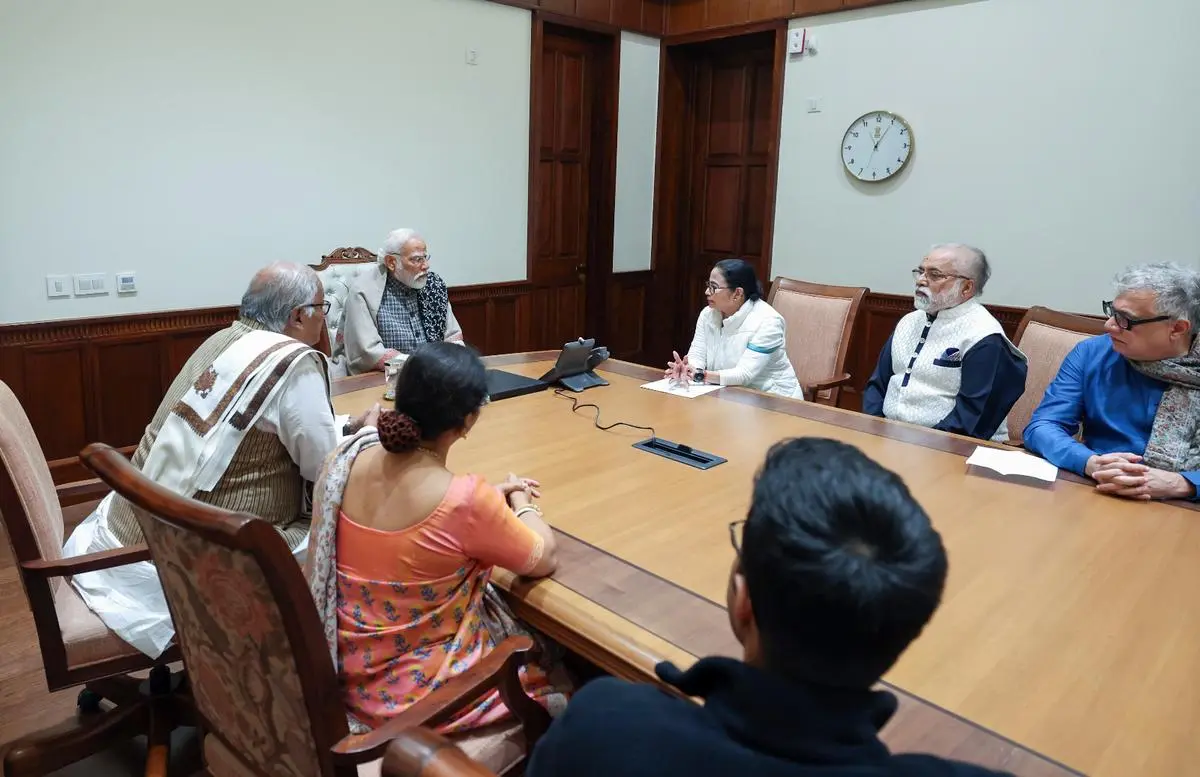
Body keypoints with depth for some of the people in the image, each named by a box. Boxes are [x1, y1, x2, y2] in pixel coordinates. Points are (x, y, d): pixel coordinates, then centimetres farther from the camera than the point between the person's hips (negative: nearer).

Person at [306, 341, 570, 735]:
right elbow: (544, 560, -12)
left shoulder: (349, 456, -12)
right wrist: (521, 503, 6)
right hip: (418, 692, -6)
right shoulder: (464, 499, -30)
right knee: (558, 667, 20)